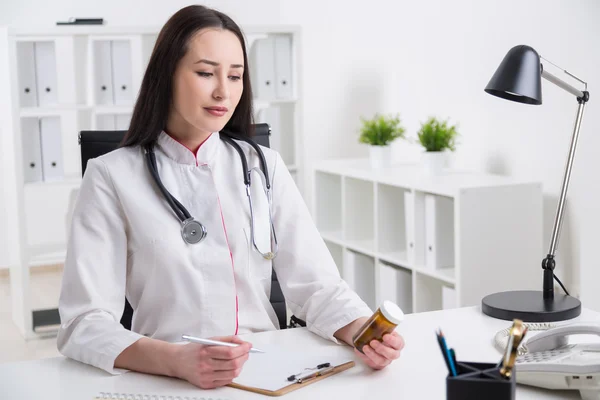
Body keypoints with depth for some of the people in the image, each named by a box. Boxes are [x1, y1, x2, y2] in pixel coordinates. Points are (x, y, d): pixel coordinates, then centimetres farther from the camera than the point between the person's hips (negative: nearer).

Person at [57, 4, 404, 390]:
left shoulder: (265, 167, 8)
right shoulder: (112, 176, -2)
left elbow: (316, 283, 1)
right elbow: (85, 324, -11)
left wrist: (362, 330, -20)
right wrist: (177, 361, -29)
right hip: (166, 381, -2)